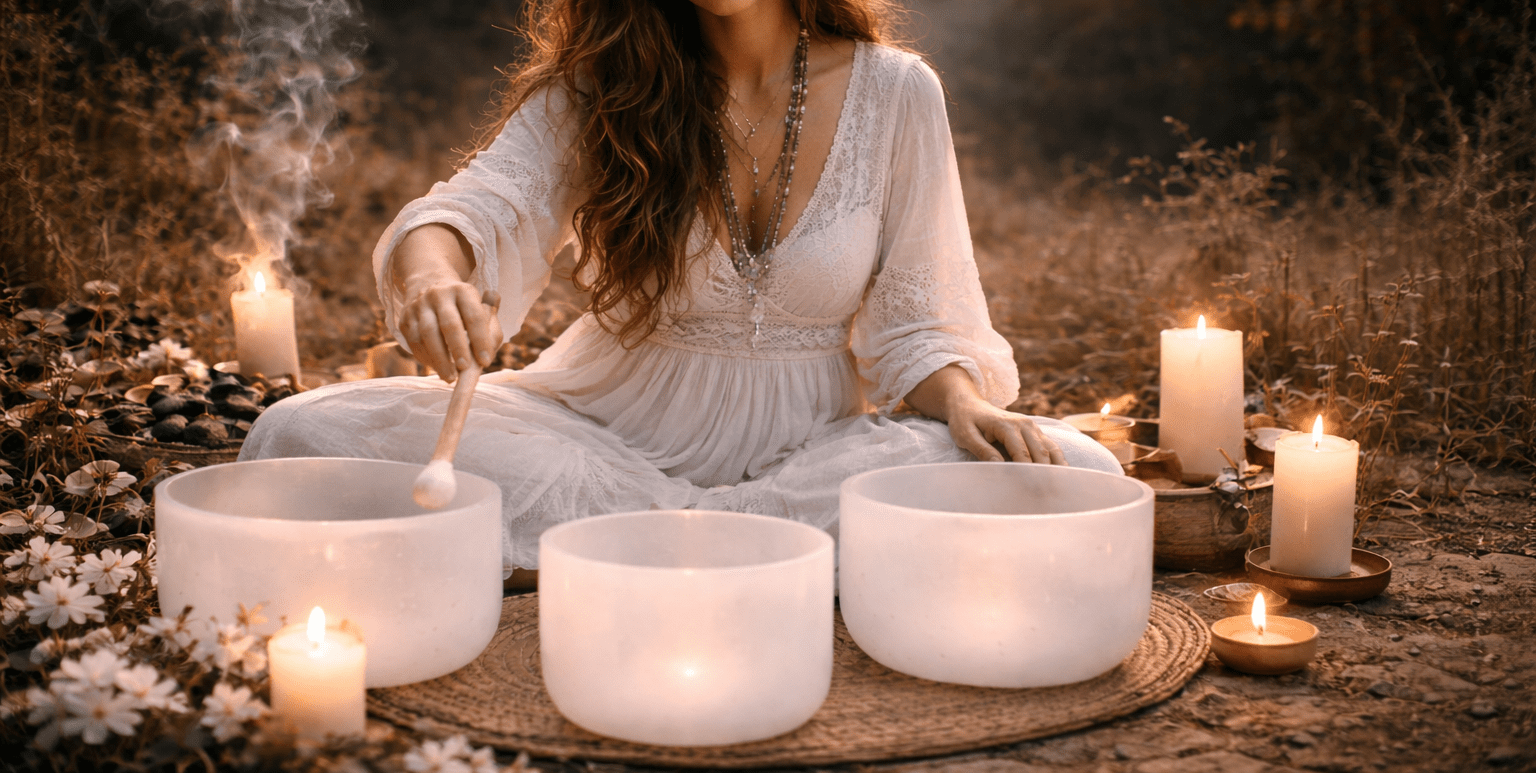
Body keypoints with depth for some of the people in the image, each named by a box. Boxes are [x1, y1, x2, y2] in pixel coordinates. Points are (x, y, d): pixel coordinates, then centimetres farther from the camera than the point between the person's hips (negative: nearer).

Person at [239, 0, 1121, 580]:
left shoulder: (894, 92, -2)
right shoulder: (594, 85, -2)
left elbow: (912, 322, 2)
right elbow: (478, 207, -17)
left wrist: (966, 406, -20)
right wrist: (432, 279, -40)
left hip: (807, 444, 1)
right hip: (610, 428, 0)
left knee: (1077, 475, -27)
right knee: (308, 434, -23)